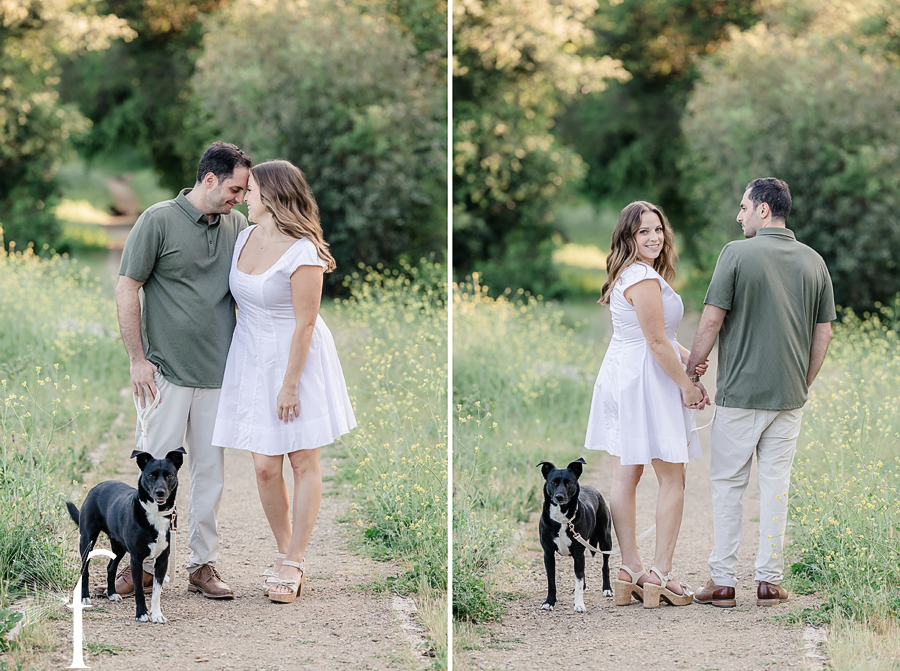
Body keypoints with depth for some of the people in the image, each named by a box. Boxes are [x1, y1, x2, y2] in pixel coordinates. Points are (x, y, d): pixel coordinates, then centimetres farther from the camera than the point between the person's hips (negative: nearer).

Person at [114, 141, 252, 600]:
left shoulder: (238, 226, 9)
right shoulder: (159, 221, -5)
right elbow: (126, 290, -5)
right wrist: (137, 359, -8)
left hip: (218, 372, 4)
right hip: (166, 370, -4)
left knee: (211, 468, 7)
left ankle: (203, 564, 14)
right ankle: (144, 561, 9)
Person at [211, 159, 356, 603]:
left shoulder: (301, 252, -19)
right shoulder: (245, 238, 4)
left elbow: (304, 324, -17)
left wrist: (290, 384, -16)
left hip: (297, 358, -6)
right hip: (252, 359, 6)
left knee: (303, 463, 3)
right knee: (265, 467, 2)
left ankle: (293, 564, 8)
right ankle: (284, 554, 18)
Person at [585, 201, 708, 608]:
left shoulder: (629, 274, 15)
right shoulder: (644, 279, -18)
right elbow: (657, 343, -18)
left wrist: (685, 356, 7)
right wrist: (687, 386, -8)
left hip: (621, 375, 10)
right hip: (645, 380, -10)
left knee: (625, 475, 9)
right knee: (672, 479, -2)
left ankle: (629, 573, 12)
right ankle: (661, 575, -2)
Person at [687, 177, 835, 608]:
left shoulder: (738, 254, -9)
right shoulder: (814, 262, 5)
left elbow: (711, 321, -11)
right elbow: (823, 333, 8)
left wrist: (690, 374, -1)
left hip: (739, 392, -4)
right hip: (788, 395, 4)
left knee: (727, 484, 5)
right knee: (776, 486, 8)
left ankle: (722, 581, 5)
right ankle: (770, 581, 8)